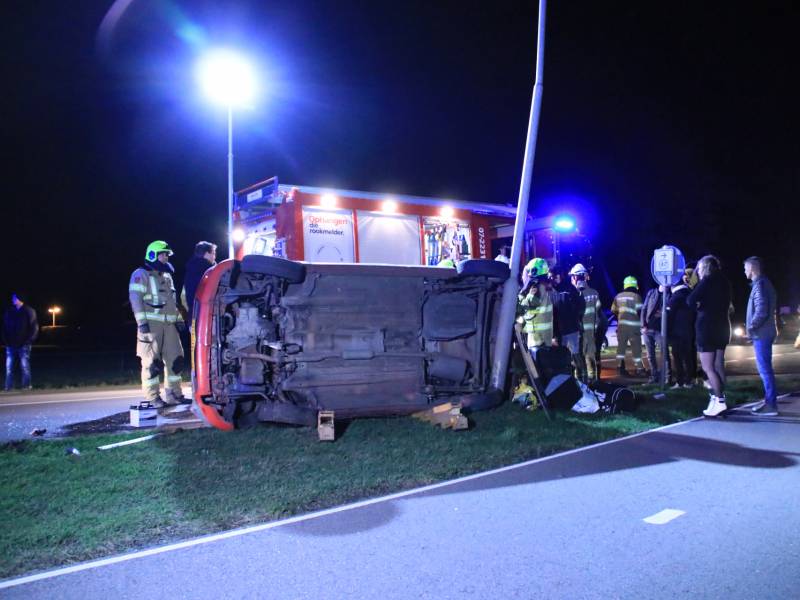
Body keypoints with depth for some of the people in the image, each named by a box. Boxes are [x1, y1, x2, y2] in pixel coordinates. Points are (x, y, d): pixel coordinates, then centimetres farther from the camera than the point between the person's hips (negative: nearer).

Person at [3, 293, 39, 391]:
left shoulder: (29, 311, -2)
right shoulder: (9, 311, 9)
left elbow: (34, 327, -4)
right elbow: (4, 327, 13)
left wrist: (29, 340, -10)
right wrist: (5, 340, 2)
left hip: (23, 345, -4)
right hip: (11, 344, 4)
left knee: (25, 366, 0)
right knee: (9, 366, 3)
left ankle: (26, 385, 7)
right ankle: (8, 386, 8)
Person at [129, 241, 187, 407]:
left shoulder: (167, 276, 23)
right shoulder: (141, 274, -1)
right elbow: (135, 299, -11)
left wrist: (179, 319, 19)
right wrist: (141, 322, -19)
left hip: (169, 324, 7)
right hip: (151, 323, -7)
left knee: (175, 359, 5)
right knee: (152, 361, -6)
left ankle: (173, 394, 13)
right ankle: (152, 397, -1)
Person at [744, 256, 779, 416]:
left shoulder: (760, 284, -15)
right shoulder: (764, 283, 16)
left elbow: (762, 310, -23)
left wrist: (751, 327, -13)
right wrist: (752, 327, 16)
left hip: (761, 333, -10)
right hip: (764, 332, 10)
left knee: (764, 368, -8)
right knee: (765, 368, 15)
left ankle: (771, 405, -5)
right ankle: (769, 400, 21)